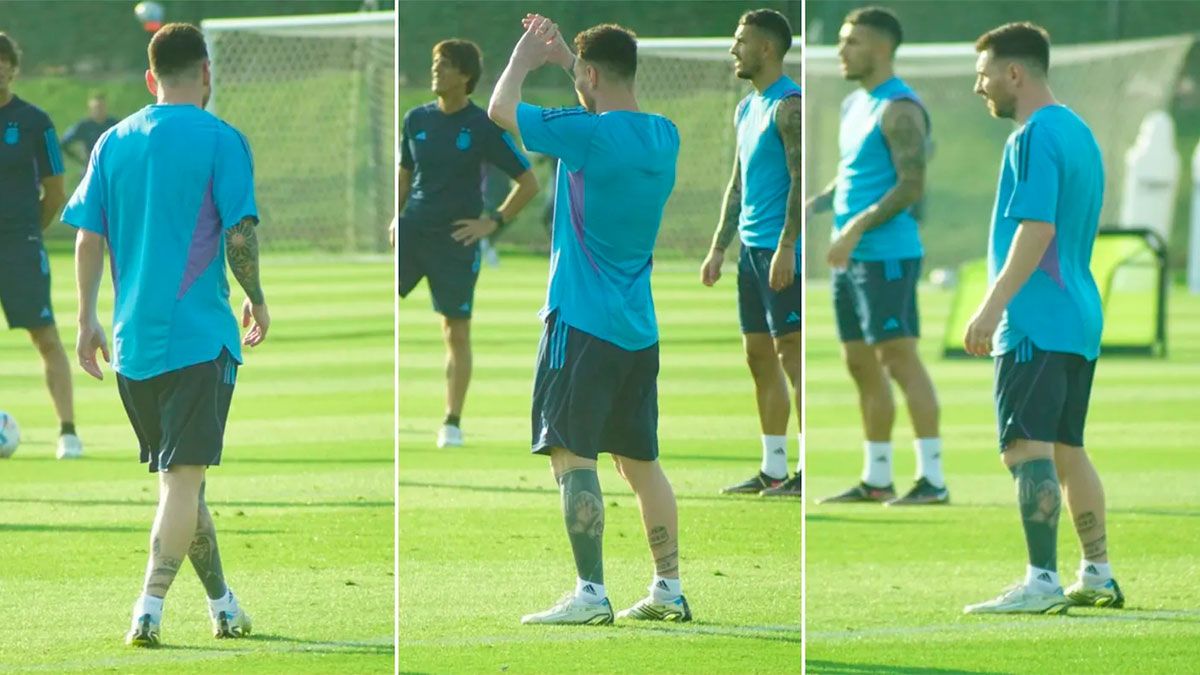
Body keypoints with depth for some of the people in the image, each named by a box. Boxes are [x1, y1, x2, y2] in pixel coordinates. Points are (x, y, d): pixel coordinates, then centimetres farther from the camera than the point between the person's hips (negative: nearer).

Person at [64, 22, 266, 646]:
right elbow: (239, 236, -9)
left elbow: (88, 238, 6)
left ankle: (223, 607, 26)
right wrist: (257, 301, 6)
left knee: (180, 477, 15)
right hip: (199, 335, -5)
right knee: (184, 478, -6)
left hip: (133, 338, 5)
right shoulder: (220, 141, -6)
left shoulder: (114, 142, 8)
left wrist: (86, 321, 11)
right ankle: (149, 611, -18)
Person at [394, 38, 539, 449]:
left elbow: (528, 183, -2)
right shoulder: (416, 120, 5)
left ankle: (453, 423, 9)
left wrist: (493, 223, -7)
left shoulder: (484, 127, -7)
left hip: (456, 239, -3)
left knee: (457, 331, 0)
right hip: (412, 230, 3)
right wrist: (396, 217, 6)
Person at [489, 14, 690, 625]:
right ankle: (669, 590, 16)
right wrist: (565, 57, 32)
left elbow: (500, 110, -6)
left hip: (583, 322, -8)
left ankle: (590, 593, -15)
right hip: (638, 328, 8)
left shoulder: (588, 134, -16)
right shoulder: (663, 136, 7)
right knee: (640, 461, 14)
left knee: (572, 455, -9)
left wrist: (524, 59, 12)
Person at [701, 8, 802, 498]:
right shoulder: (747, 109, 17)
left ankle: (809, 467, -8)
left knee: (790, 353, -9)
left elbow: (800, 180, -18)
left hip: (780, 250, -9)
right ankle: (773, 470, 13)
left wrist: (786, 247, -22)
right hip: (751, 247, 9)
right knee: (759, 356, 9)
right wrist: (718, 249, 19)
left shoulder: (788, 106, -12)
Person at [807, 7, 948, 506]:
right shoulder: (853, 105, 17)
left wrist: (856, 228, -23)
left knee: (899, 358, -11)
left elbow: (912, 185, -19)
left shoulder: (899, 109, -12)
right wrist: (809, 208, 10)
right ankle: (876, 480, 16)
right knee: (861, 364, 10)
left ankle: (932, 479, -10)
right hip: (852, 256, 10)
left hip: (886, 254, -10)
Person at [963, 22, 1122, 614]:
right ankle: (1098, 576, 18)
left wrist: (993, 307, -24)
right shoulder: (1079, 133, 18)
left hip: (1035, 322, -10)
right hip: (1080, 319, 10)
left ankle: (1042, 582, -19)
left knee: (1027, 447, -13)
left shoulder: (1034, 137, -12)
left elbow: (1037, 228, -22)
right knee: (1067, 449, 15)